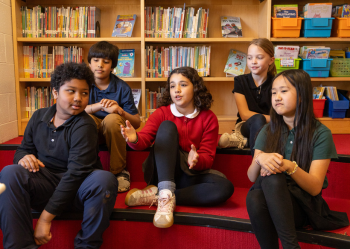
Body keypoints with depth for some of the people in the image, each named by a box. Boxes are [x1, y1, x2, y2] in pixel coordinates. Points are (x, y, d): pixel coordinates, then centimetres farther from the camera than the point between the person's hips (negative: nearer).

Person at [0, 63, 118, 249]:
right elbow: (23, 148, 17)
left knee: (105, 179, -34)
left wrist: (46, 217, -22)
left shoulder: (84, 126, -13)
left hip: (77, 189, -3)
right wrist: (24, 157, -12)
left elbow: (76, 172, -21)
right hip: (45, 185, 4)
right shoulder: (39, 117, 6)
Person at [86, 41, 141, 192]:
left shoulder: (122, 87, -7)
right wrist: (98, 106, -36)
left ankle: (119, 171, -16)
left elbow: (137, 123, -8)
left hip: (112, 130, 0)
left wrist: (120, 111, -28)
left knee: (112, 119, -33)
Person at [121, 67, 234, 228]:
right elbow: (144, 139, -14)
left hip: (188, 176, 1)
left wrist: (196, 160, -29)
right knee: (167, 126, -23)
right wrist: (134, 139, -39)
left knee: (225, 187, -28)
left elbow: (208, 157, -4)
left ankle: (154, 196, -26)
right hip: (161, 173, -1)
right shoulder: (162, 113, 1)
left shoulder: (208, 118, 1)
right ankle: (166, 194, -37)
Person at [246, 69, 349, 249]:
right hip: (272, 200, 3)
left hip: (305, 204, -3)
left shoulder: (320, 133, -5)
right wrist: (260, 159, -21)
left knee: (273, 178, -34)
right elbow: (251, 177, 2)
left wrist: (290, 166, -30)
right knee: (254, 198, -33)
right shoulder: (268, 131, 6)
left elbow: (315, 187, -11)